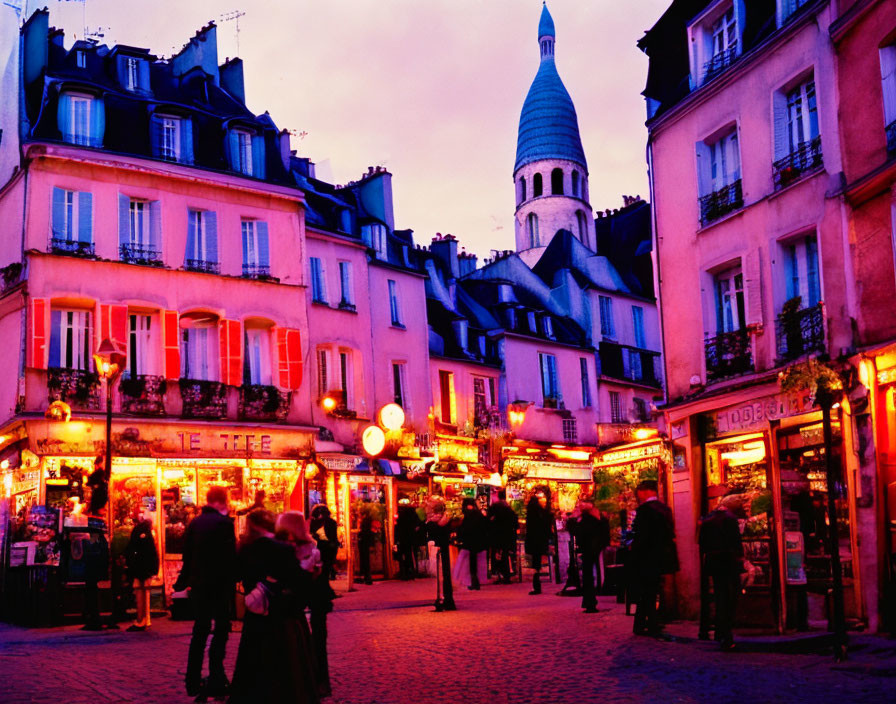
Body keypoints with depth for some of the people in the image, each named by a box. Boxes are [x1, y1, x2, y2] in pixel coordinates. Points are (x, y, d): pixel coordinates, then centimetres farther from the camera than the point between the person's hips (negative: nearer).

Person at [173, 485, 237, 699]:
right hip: (219, 586, -6)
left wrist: (182, 582, 18)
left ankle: (193, 682, 15)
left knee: (200, 632, 13)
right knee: (221, 630, 2)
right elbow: (230, 556, -14)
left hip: (198, 585, 6)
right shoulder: (223, 523, -13)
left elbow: (187, 554, 10)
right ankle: (215, 681, -1)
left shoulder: (194, 523, 5)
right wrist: (232, 583, -5)